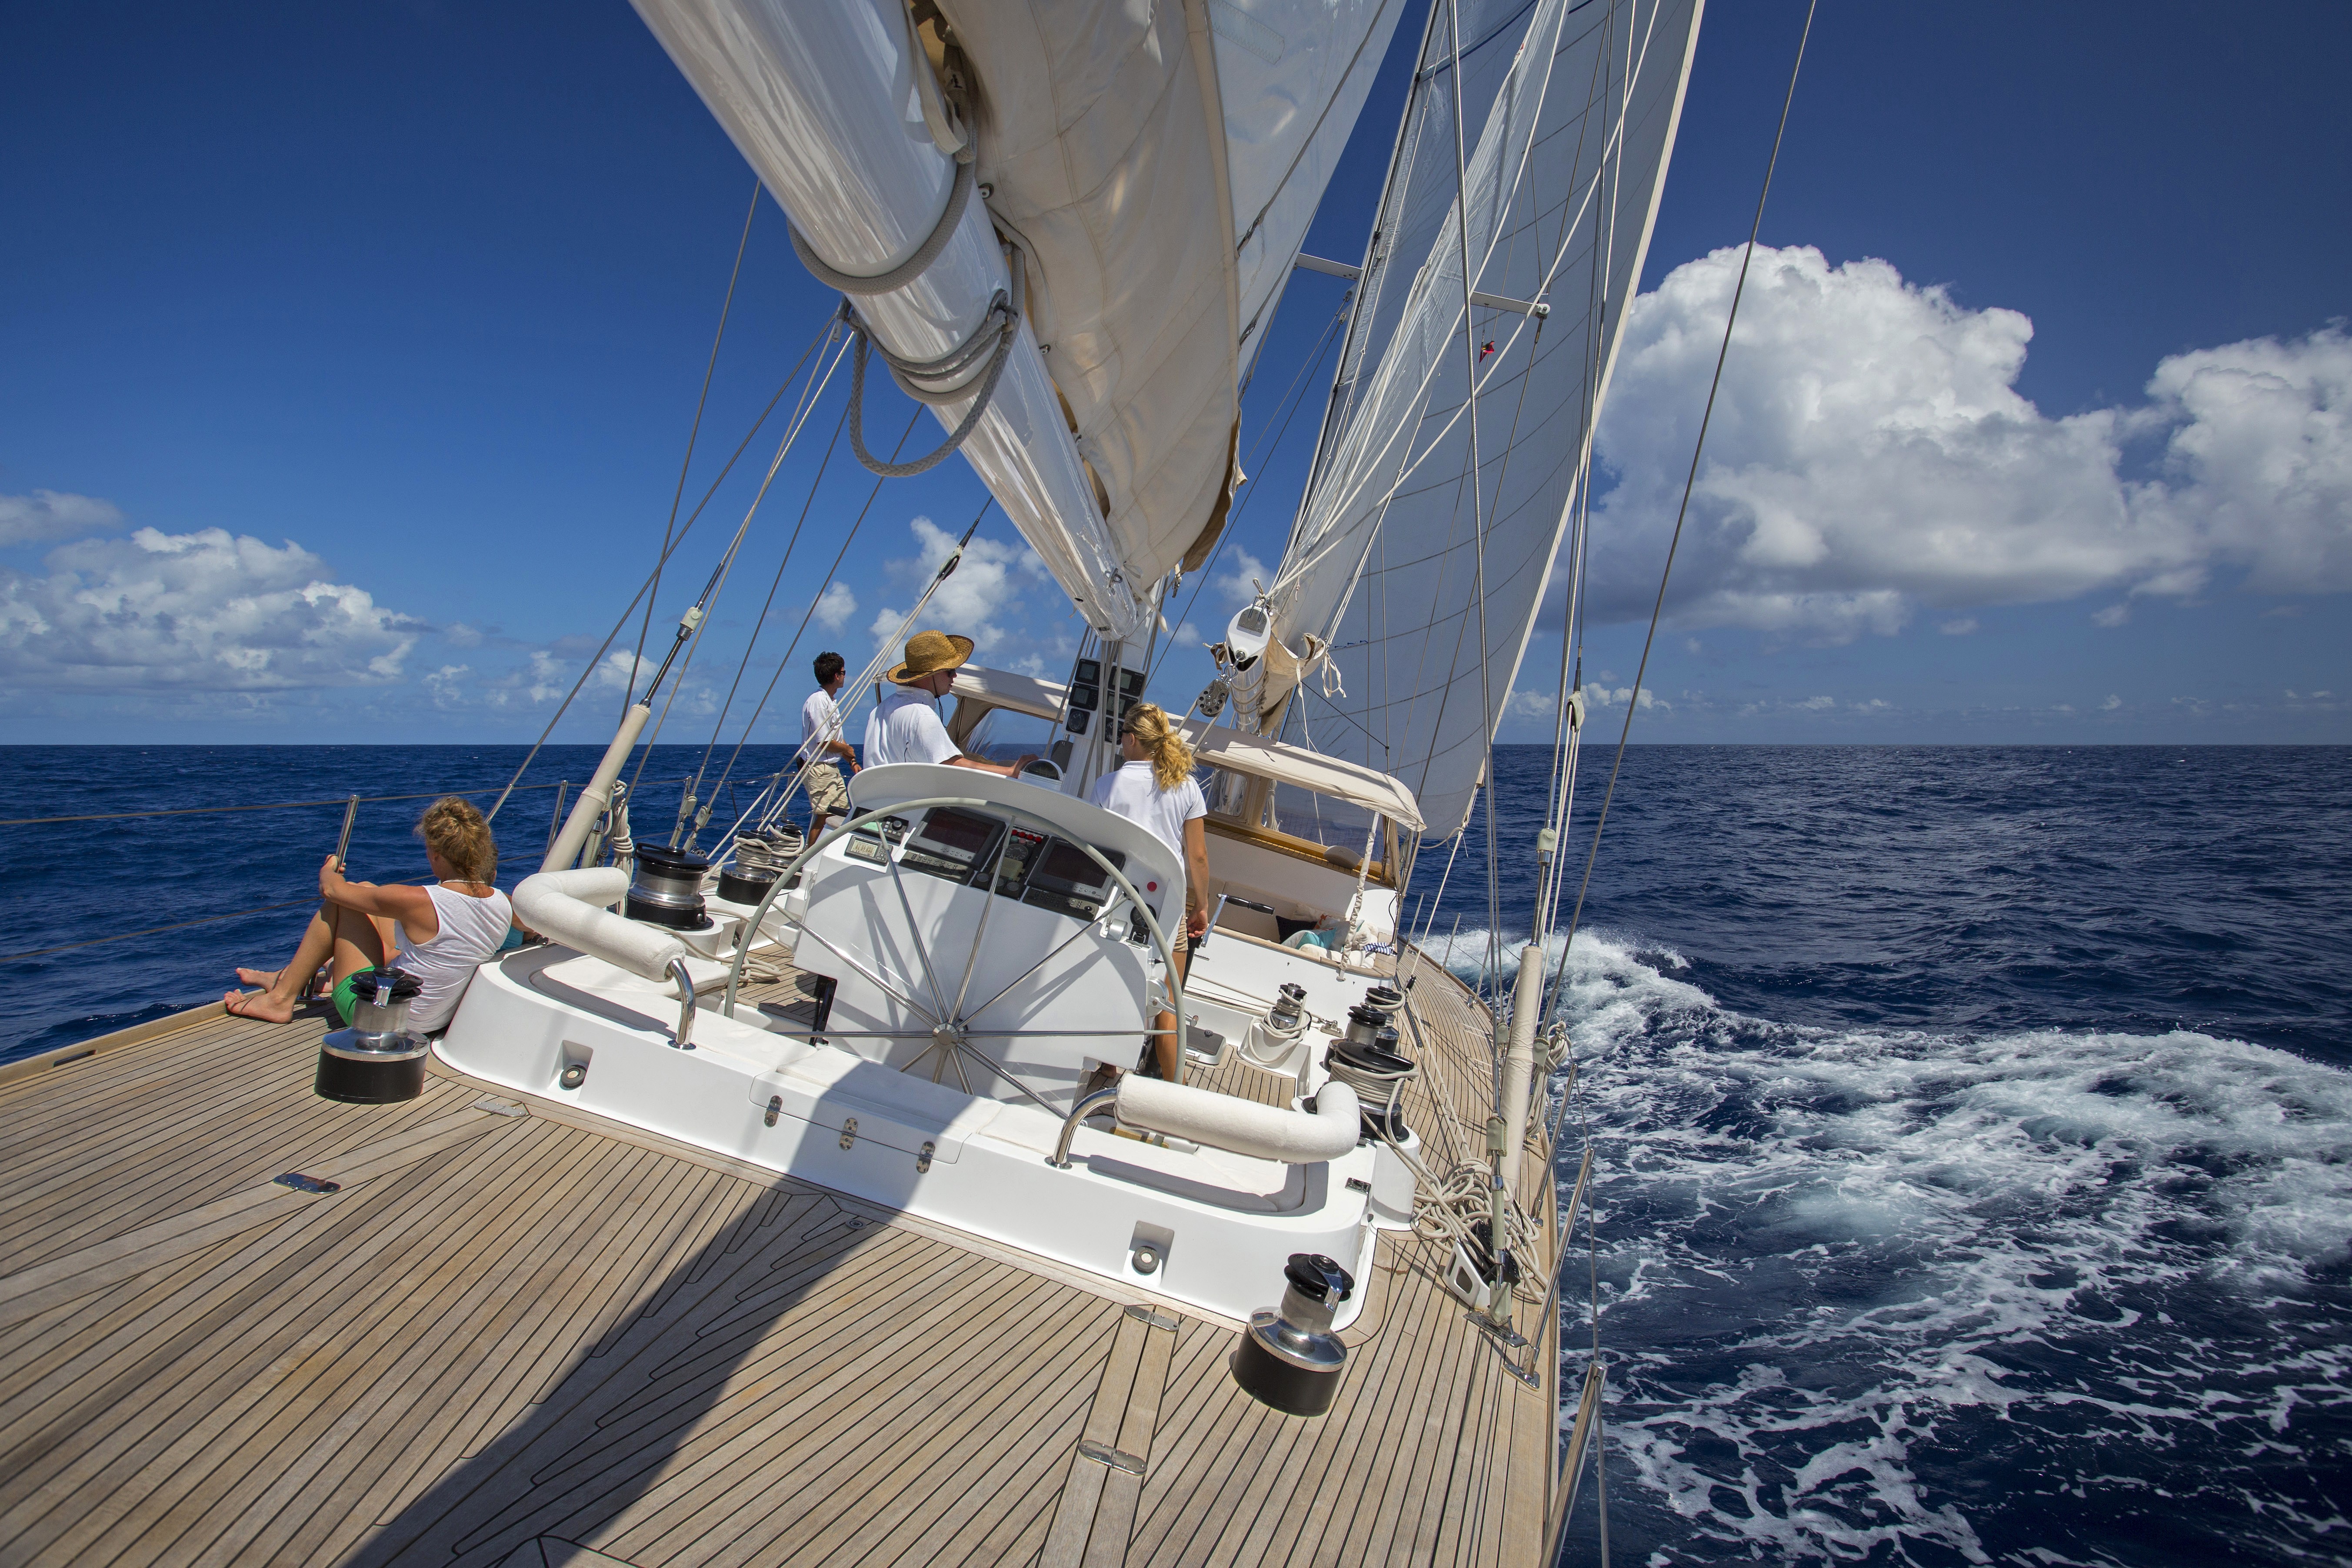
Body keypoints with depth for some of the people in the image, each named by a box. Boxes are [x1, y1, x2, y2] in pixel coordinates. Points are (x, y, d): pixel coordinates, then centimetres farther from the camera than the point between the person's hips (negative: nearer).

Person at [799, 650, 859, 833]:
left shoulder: (831, 701, 14)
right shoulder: (818, 701, -17)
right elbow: (824, 742, -19)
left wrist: (852, 762, 11)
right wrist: (847, 750, -3)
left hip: (831, 768, 10)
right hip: (818, 768, -10)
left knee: (842, 813, 11)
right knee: (823, 816, -10)